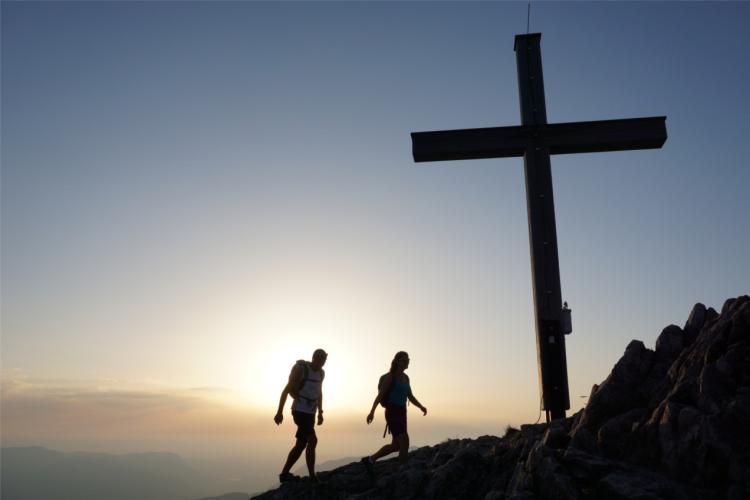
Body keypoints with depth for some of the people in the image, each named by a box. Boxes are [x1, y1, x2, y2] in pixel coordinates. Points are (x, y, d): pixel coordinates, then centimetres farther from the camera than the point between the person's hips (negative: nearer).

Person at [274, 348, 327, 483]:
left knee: (301, 445, 10)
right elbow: (286, 390, -15)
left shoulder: (321, 373, 6)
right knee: (312, 441, -17)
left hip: (310, 413, 8)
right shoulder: (300, 368, -17)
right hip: (299, 411, -8)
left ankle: (284, 474, 21)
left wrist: (320, 413, 20)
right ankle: (313, 477, -13)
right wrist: (279, 412, -16)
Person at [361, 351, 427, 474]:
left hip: (402, 413, 9)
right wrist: (372, 412, -24)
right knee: (404, 444, -12)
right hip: (392, 412, -9)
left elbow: (411, 397, 17)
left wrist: (421, 407, 3)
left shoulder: (405, 377, 13)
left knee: (396, 445, 14)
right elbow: (380, 395, -15)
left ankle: (369, 460, 27)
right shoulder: (390, 376, -10)